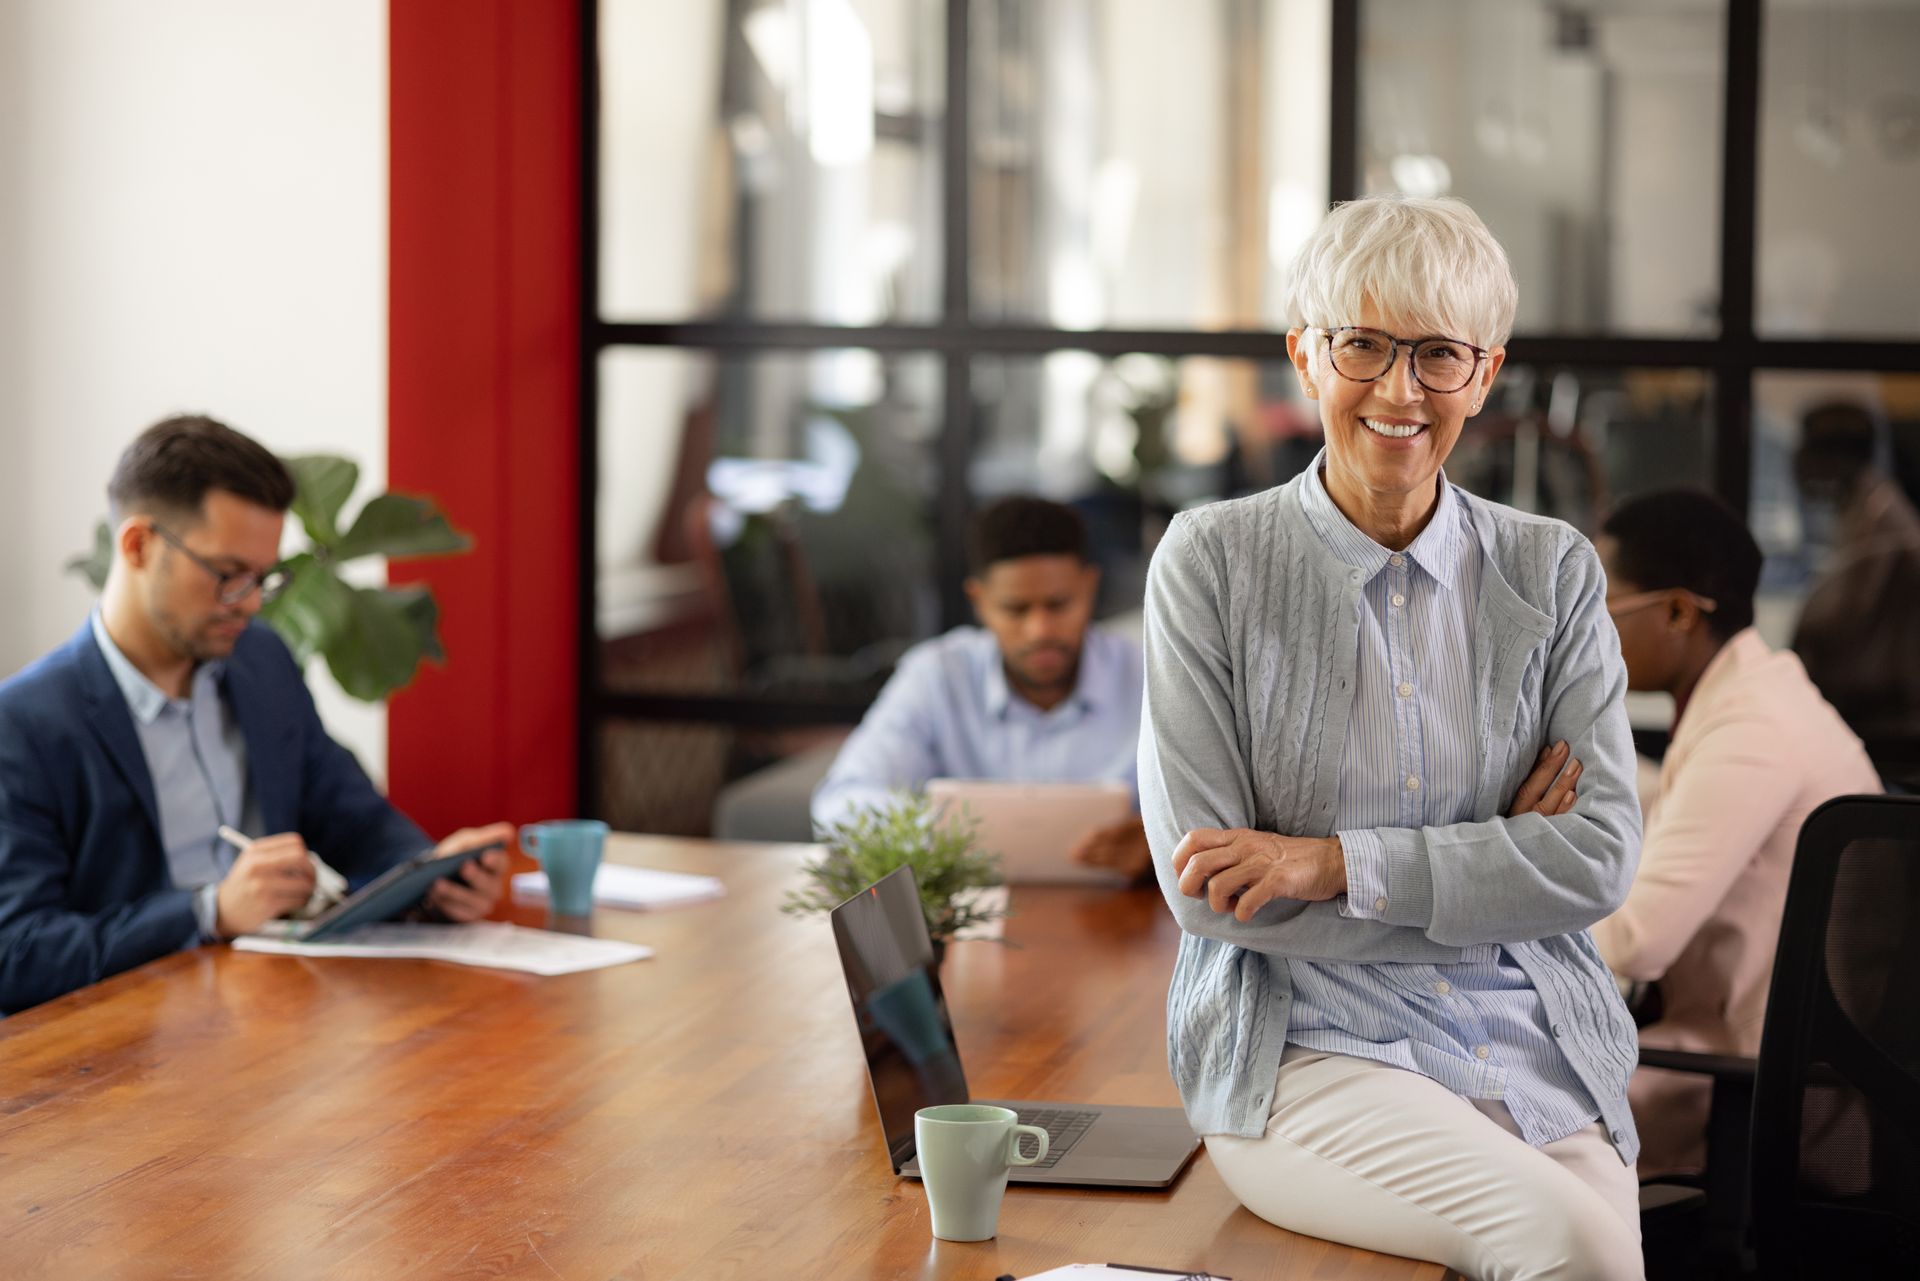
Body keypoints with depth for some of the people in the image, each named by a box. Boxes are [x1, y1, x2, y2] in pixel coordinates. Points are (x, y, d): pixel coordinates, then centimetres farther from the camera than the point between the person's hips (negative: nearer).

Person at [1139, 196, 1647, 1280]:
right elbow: (1206, 887, -6)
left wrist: (1337, 862, -12)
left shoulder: (1553, 572, 8)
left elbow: (1602, 856, -2)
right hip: (1309, 1048, -3)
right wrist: (1489, 876, -6)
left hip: (1540, 1048, 3)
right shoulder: (1212, 563, 0)